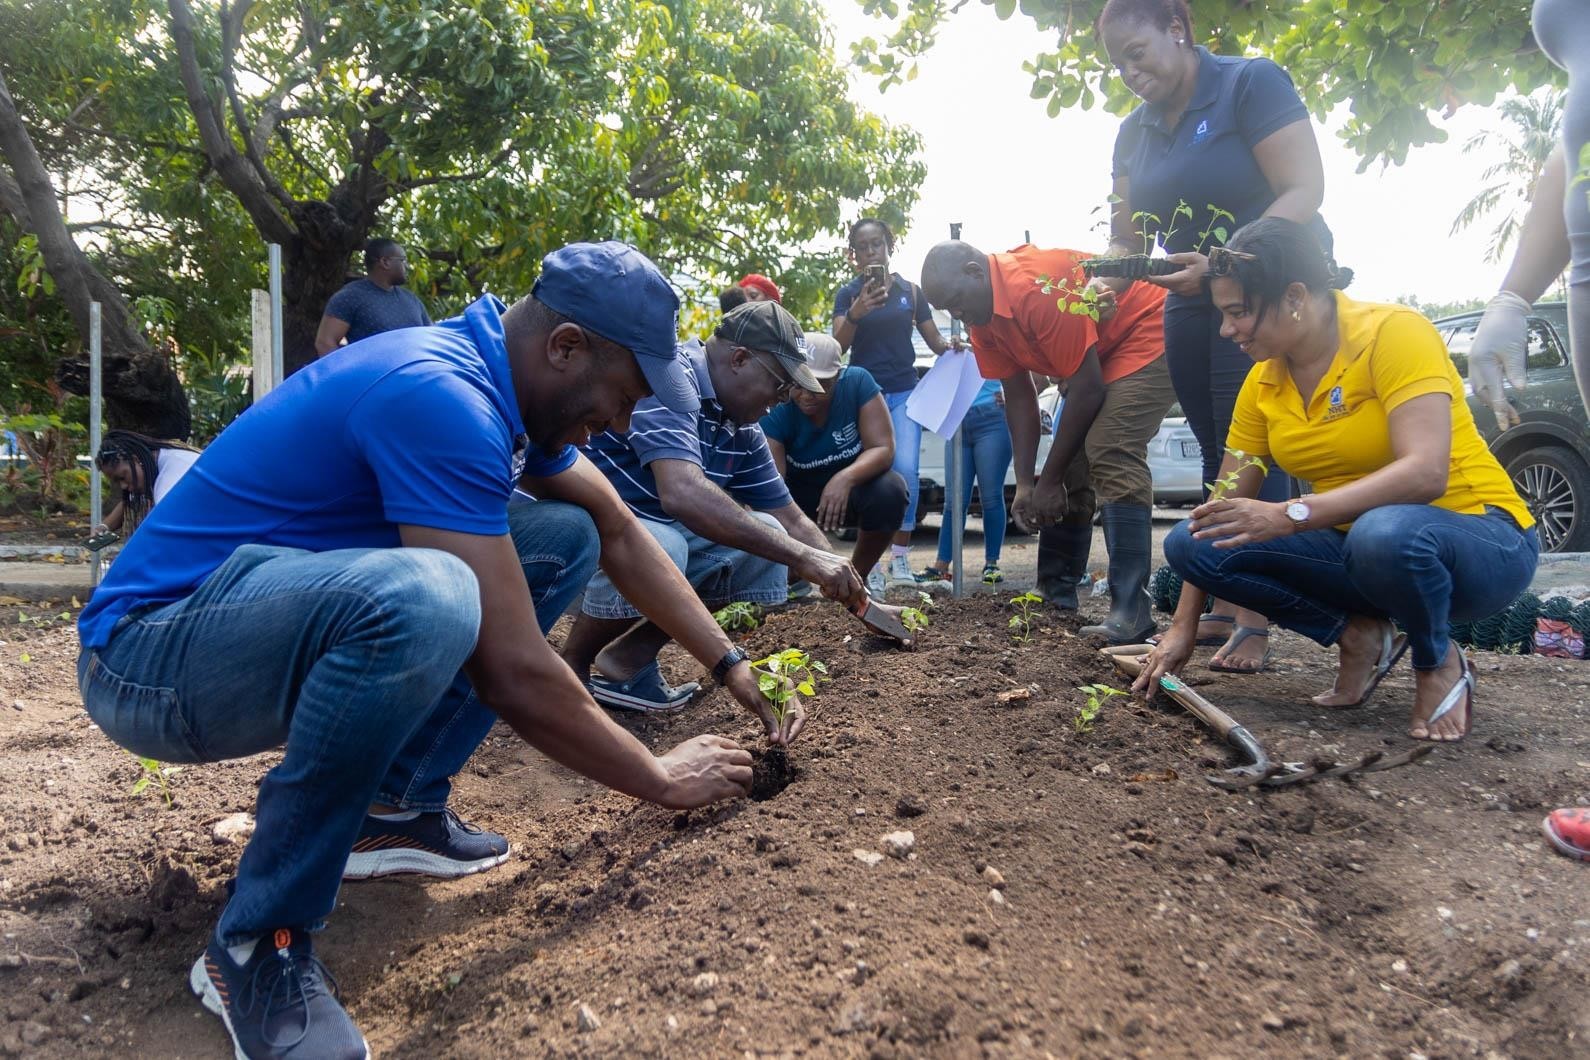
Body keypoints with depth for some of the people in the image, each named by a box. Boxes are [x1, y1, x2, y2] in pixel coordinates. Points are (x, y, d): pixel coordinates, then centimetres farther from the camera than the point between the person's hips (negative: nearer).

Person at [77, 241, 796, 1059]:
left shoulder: (503, 380, 2)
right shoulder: (439, 396, -27)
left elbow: (621, 535, 12)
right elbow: (514, 675, -27)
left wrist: (731, 666, 8)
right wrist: (661, 781, -13)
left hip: (277, 608, 9)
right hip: (149, 654, -9)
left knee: (566, 538, 3)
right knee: (421, 597, -40)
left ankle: (391, 806, 4)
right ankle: (257, 944, -18)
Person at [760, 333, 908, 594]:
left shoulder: (857, 382, -22)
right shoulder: (776, 412, -25)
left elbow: (883, 448, -24)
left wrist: (845, 479, -45)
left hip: (851, 489, 0)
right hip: (802, 498, 0)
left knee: (890, 489, -33)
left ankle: (857, 575, -7)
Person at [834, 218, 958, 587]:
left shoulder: (910, 291, 9)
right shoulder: (848, 294, 5)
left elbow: (936, 342, 13)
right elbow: (838, 345, -10)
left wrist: (952, 347, -11)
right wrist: (855, 314, -29)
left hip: (903, 393, 1)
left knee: (906, 471, -15)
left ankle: (900, 558, -8)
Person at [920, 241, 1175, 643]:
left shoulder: (1037, 289, -31)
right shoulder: (983, 318, -3)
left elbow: (1088, 388, -28)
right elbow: (1019, 396, 0)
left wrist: (1048, 480, -21)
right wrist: (1025, 482, -8)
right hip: (1097, 357, 10)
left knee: (1111, 458, -24)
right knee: (1071, 464, 6)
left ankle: (1131, 612, -27)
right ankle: (1056, 595, 15)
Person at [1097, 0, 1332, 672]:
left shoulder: (1251, 83, -11)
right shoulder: (1135, 132, 9)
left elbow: (1304, 192, -19)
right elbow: (1126, 236, 7)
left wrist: (1221, 265, -31)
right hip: (1192, 308, 7)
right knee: (1219, 456, 6)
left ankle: (1255, 622, -9)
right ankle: (1222, 608, 11)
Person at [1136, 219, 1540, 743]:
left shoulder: (1394, 332, -18)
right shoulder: (1263, 384, -1)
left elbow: (1426, 472, -30)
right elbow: (1223, 508, -1)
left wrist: (1290, 516, -40)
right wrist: (1183, 627, -4)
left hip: (1483, 543, -5)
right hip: (1351, 542, 6)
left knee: (1384, 533, -42)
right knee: (1188, 542, -15)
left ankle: (1439, 661, -8)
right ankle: (1359, 635, -1)